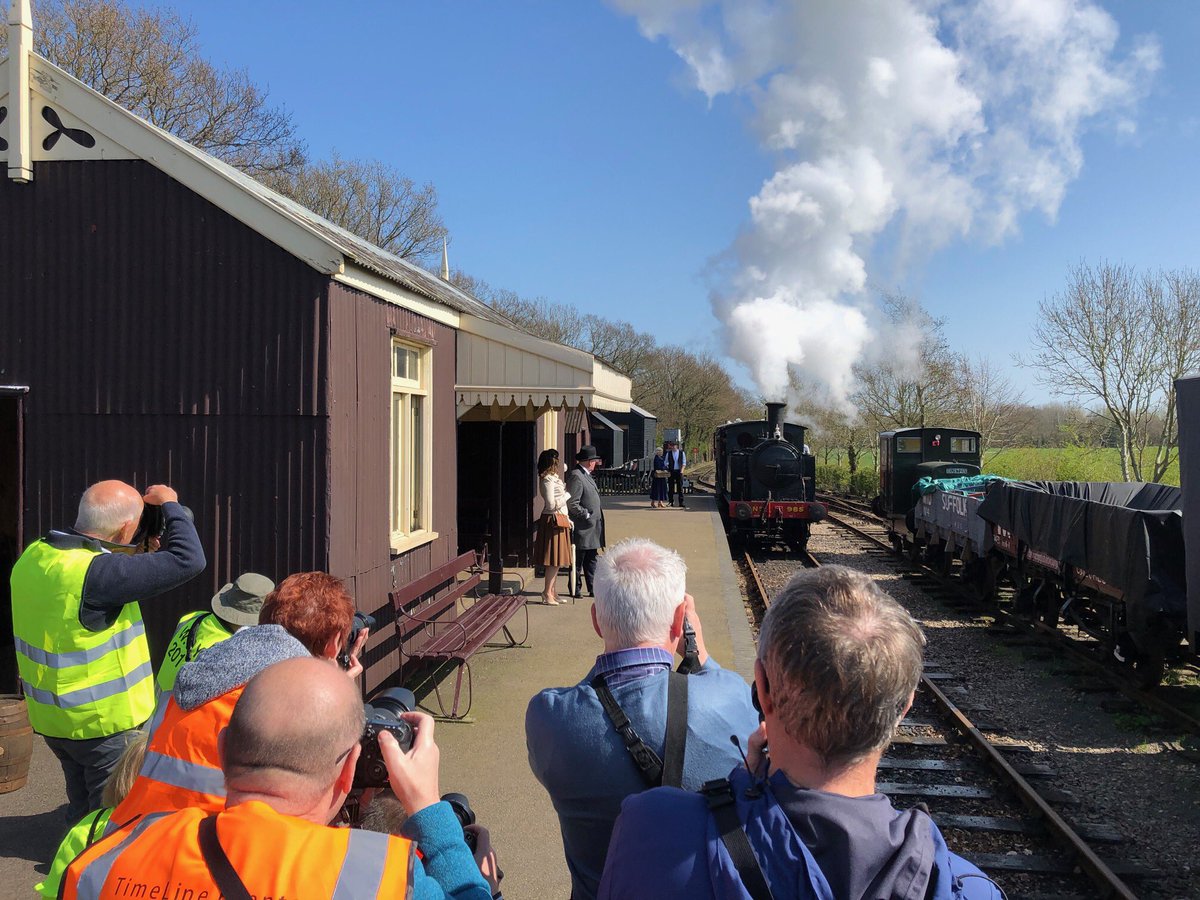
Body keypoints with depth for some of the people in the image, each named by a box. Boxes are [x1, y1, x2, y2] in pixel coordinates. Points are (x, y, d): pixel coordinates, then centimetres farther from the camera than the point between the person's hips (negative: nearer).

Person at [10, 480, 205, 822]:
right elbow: (188, 560, -32)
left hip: (51, 716, 8)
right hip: (103, 722, -8)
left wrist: (143, 554, 2)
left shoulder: (34, 556, -3)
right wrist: (170, 505, -18)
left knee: (82, 810, 25)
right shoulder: (96, 572, -30)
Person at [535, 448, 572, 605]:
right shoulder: (548, 480, -15)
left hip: (559, 521, 10)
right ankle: (547, 592, 0)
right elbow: (552, 505, -20)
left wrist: (567, 518, 15)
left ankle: (553, 592, 18)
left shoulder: (554, 478, 15)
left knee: (557, 560, 12)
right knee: (554, 560, -6)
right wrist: (567, 495, -10)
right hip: (553, 521, -10)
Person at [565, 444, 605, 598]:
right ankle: (575, 590, 10)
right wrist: (587, 515, -17)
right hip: (582, 528, -10)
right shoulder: (576, 476, -17)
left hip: (591, 528, 10)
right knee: (578, 560, 1)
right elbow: (572, 504, -21)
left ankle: (593, 589, 19)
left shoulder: (585, 475, 14)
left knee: (591, 560, 13)